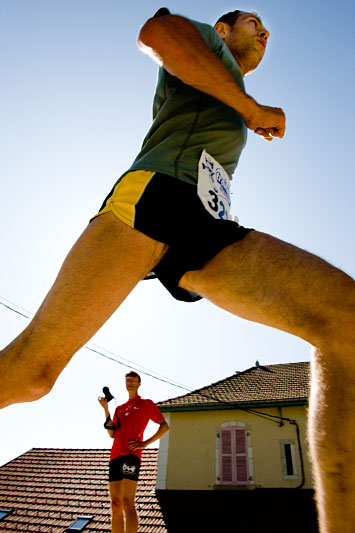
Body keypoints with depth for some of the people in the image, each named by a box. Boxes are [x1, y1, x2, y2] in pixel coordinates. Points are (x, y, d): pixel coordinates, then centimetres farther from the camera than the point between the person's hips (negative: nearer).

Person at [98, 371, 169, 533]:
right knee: (116, 504, 5)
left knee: (127, 502, -15)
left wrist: (145, 443, -7)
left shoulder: (146, 404, 10)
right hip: (115, 455, 6)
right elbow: (112, 433, 15)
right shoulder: (119, 408, 26)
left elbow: (164, 426, 4)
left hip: (131, 454, -6)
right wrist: (106, 410, 5)